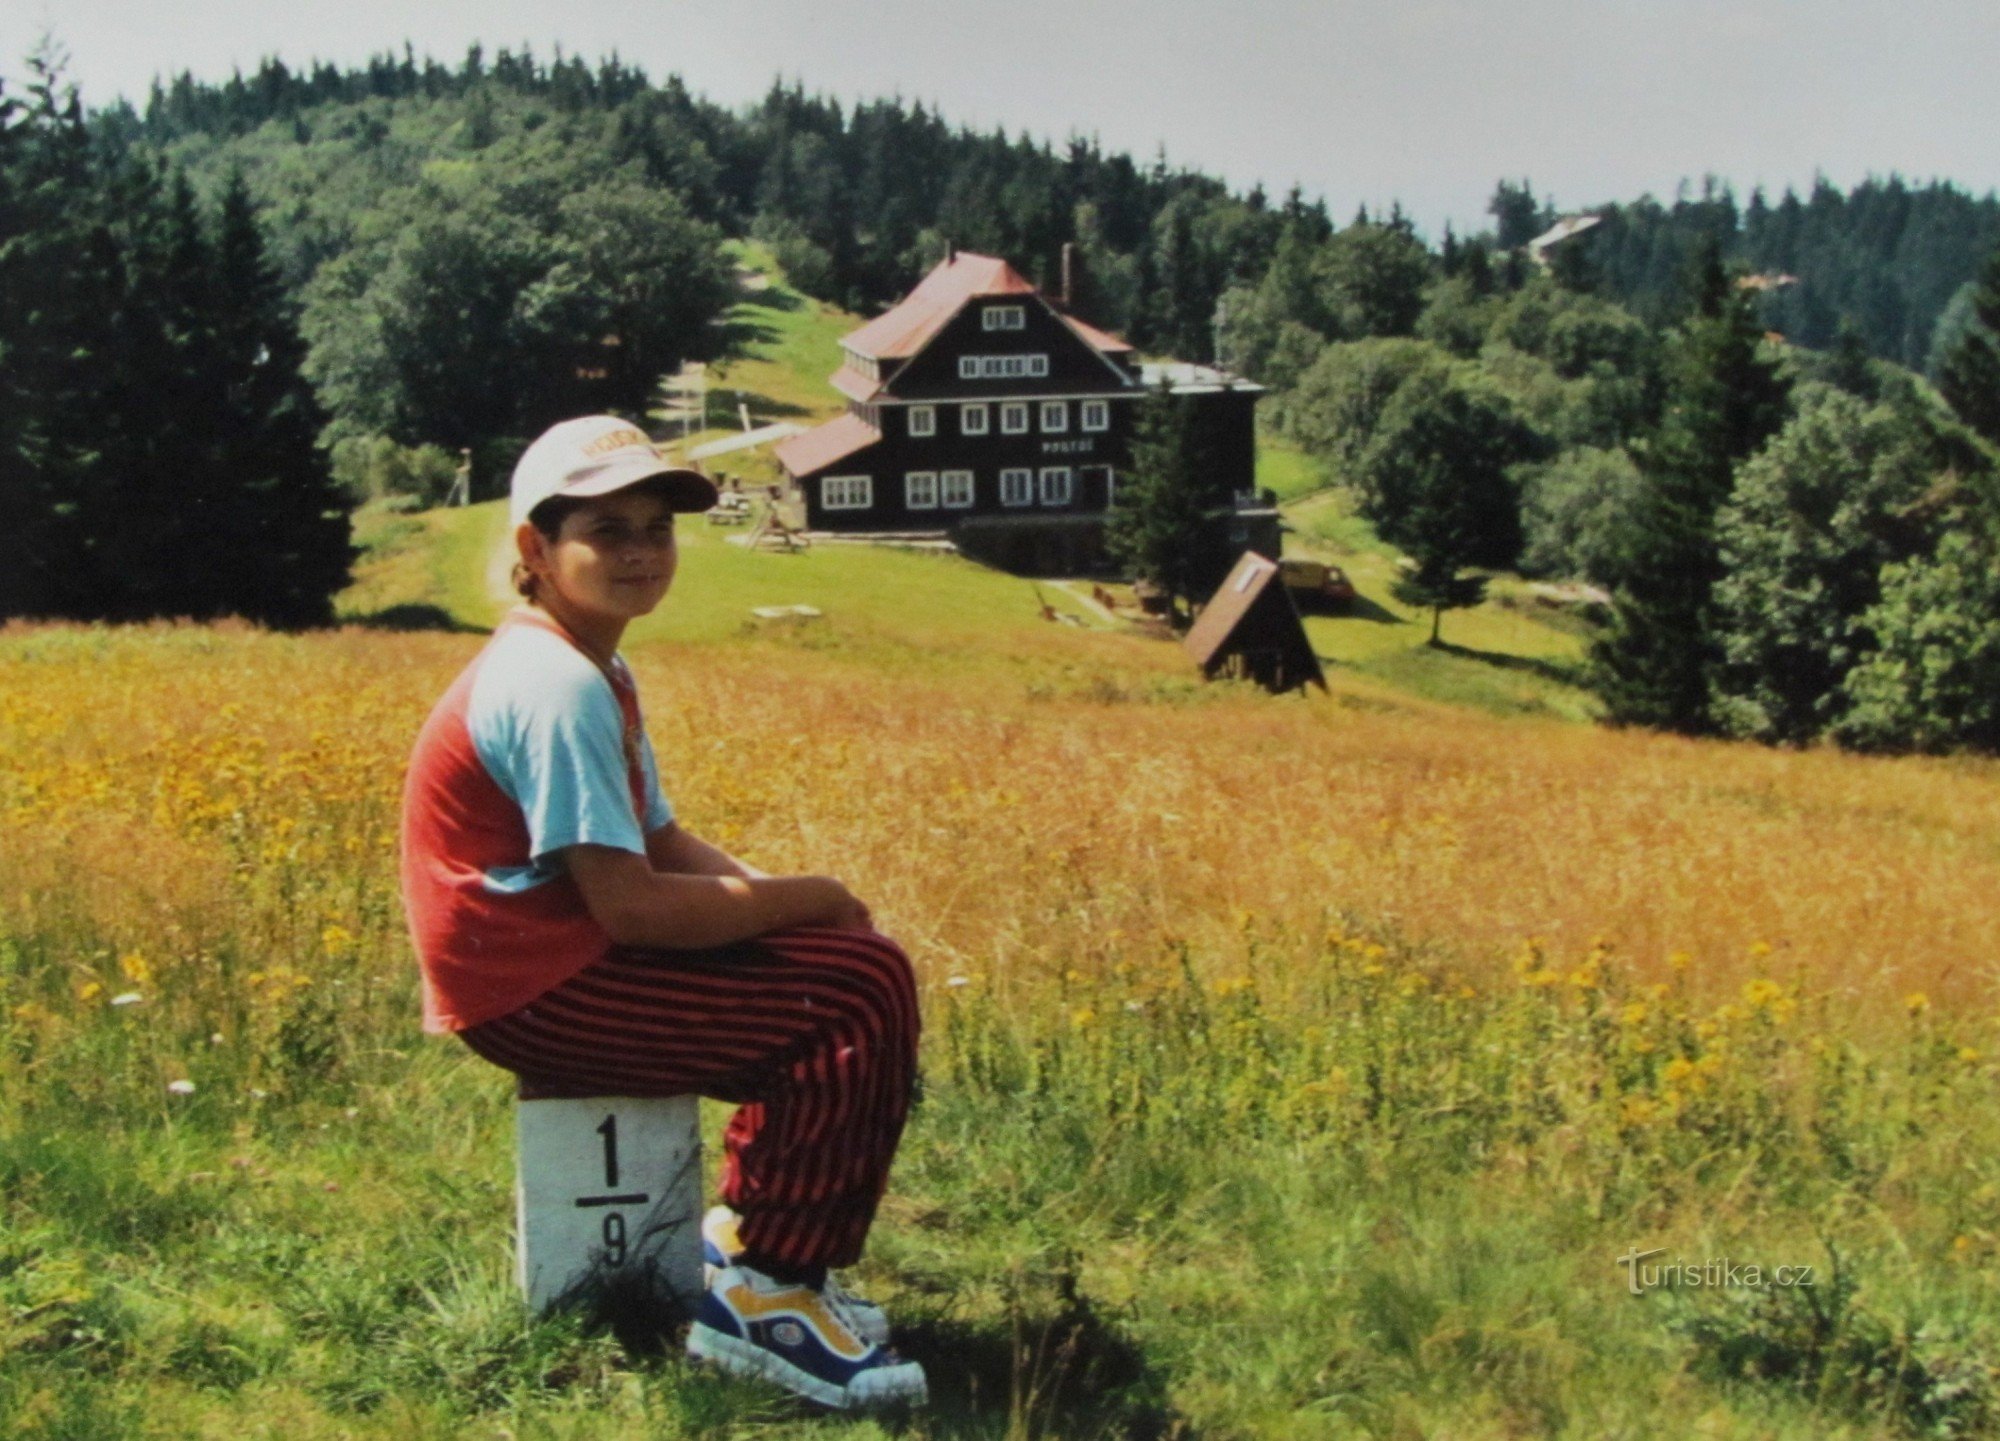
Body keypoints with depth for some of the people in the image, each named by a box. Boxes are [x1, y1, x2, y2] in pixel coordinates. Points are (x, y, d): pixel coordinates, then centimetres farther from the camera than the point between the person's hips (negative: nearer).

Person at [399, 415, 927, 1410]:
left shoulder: (594, 672, 13)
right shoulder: (555, 686, -20)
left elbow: (665, 844, 14)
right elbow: (629, 904, -25)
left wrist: (779, 896, -3)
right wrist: (802, 898, -13)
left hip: (577, 957, 10)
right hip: (537, 995, -10)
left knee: (859, 958, 8)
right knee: (860, 998, -15)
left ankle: (747, 1234, 15)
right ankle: (761, 1300, -7)